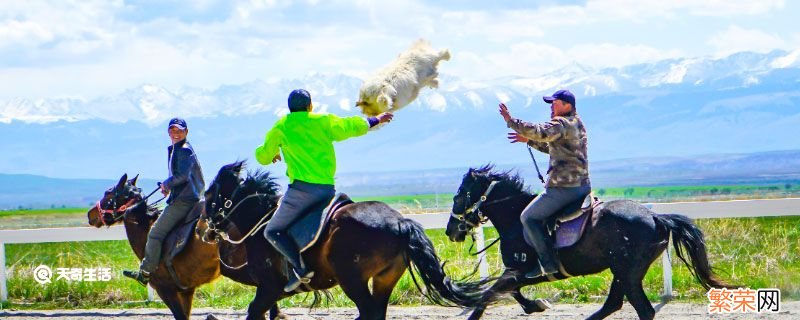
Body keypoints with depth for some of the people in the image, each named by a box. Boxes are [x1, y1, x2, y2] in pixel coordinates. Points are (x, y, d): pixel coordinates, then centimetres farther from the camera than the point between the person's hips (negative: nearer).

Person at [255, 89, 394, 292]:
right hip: (328, 189, 4)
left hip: (302, 188, -4)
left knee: (273, 232, 2)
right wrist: (377, 120, 41)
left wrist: (270, 153, 41)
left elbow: (263, 158, 17)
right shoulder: (325, 121, 13)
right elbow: (354, 127, 22)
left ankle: (301, 268, -17)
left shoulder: (281, 127, 8)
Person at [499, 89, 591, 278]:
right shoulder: (576, 124, 19)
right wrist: (528, 140, 24)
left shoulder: (561, 123, -13)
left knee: (528, 217, -2)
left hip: (564, 187, -11)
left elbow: (540, 132, -31)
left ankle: (548, 264, -5)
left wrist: (511, 121, -27)